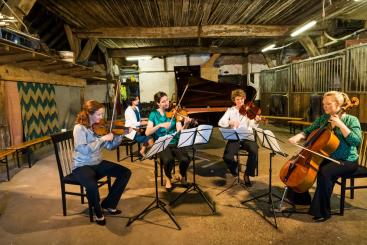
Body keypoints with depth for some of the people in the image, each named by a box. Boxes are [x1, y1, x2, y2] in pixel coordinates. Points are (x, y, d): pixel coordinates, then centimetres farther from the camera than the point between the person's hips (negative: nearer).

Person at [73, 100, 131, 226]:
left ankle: (109, 204, 10)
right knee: (92, 185, -37)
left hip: (98, 163, 7)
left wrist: (122, 134, -11)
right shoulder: (79, 128, -17)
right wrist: (102, 138, -27)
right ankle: (98, 211, -3)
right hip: (82, 166, -7)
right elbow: (84, 149, -29)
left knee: (125, 173, -5)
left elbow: (110, 146, 1)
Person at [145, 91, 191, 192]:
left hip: (175, 143, 1)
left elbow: (179, 131, -8)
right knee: (169, 160, -33)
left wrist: (185, 124, -28)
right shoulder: (154, 114, 1)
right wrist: (160, 125, -24)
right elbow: (147, 132, -11)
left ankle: (182, 176, 10)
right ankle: (168, 179, 3)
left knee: (185, 159, -27)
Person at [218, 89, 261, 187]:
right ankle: (234, 168, 14)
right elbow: (220, 122, -5)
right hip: (234, 137, 0)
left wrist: (256, 121, -31)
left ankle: (247, 174, -6)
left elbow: (252, 125, -8)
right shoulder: (230, 110, 8)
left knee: (254, 151, -31)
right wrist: (230, 122, -24)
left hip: (247, 137, 0)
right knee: (227, 157, -25)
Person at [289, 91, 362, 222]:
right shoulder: (323, 118, 4)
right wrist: (298, 136, -14)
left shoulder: (351, 120, -10)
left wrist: (340, 124, -26)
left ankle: (323, 212, -16)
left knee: (324, 172, -31)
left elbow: (356, 141, -23)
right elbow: (308, 131, 7)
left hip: (346, 161, -5)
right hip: (326, 157, 6)